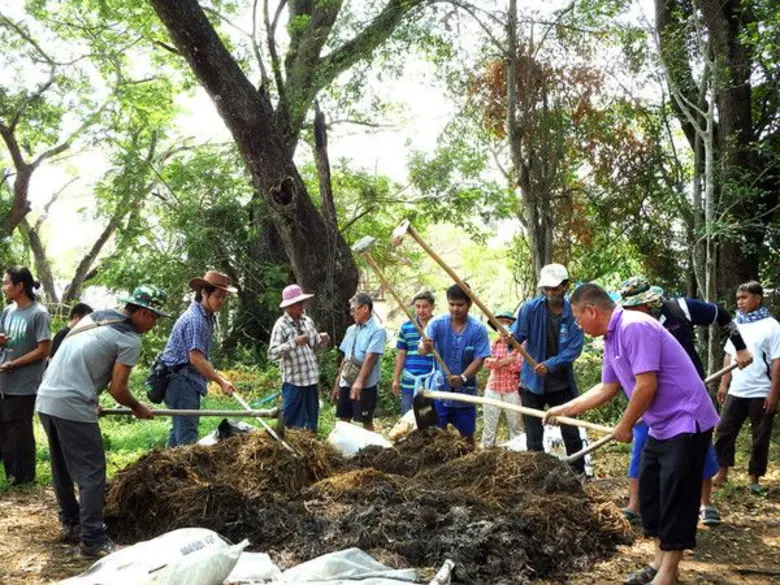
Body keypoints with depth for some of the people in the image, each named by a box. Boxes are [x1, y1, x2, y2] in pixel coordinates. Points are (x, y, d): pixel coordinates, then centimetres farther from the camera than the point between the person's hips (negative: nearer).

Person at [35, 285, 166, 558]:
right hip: (72, 407, -9)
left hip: (45, 399, 9)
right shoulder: (130, 340, -8)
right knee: (91, 472, -1)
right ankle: (92, 540, 2)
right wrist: (138, 408, 11)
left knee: (63, 469, 20)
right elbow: (118, 389, -8)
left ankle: (70, 525, 32)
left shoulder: (94, 317, 16)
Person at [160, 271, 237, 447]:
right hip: (182, 381, -10)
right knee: (188, 434, -12)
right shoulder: (195, 319, -18)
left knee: (179, 429, 15)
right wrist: (221, 382, -19)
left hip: (188, 382, 11)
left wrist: (217, 375, 18)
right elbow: (196, 359, -22)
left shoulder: (207, 318, 14)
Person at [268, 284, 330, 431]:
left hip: (311, 379, 6)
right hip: (293, 381, -6)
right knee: (293, 422, 2)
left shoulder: (307, 321, 8)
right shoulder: (281, 325, -11)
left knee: (311, 421, 16)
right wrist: (293, 342, -27)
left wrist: (322, 340, -6)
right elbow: (272, 353, -18)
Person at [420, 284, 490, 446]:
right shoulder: (437, 323, -9)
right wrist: (425, 347, -47)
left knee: (467, 434, 13)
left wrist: (463, 378, -28)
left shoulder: (478, 329, -11)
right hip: (440, 389, 0)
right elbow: (423, 347, -21)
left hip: (466, 391, 0)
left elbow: (479, 360, -12)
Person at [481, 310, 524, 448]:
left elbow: (519, 366, -15)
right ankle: (486, 448, 18)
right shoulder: (494, 343, 8)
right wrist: (508, 360, -17)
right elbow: (487, 362, -8)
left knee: (515, 424, 7)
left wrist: (498, 362, -9)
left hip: (512, 390, -3)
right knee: (489, 423, 9)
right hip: (493, 388, 4)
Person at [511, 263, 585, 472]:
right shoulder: (530, 308, -10)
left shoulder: (574, 313, -9)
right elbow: (517, 337, -13)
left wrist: (550, 365, -27)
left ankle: (580, 475, 22)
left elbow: (575, 349, -13)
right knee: (534, 438, 8)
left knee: (571, 434, 8)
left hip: (561, 384, 0)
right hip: (532, 383, 0)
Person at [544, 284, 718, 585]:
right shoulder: (611, 339, 9)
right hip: (662, 426, 10)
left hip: (686, 422, -10)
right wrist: (563, 410, 23)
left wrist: (625, 426, -11)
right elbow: (607, 389, 20)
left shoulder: (635, 327, -22)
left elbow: (646, 385, -25)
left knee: (675, 498, -3)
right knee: (650, 493, 15)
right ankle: (660, 560, 26)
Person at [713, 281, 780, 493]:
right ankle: (722, 472, 17)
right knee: (724, 431, 5)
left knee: (760, 437, 6)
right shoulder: (736, 324, 8)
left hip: (761, 394, -5)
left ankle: (755, 478, 17)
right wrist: (724, 384, 9)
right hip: (736, 392, 5)